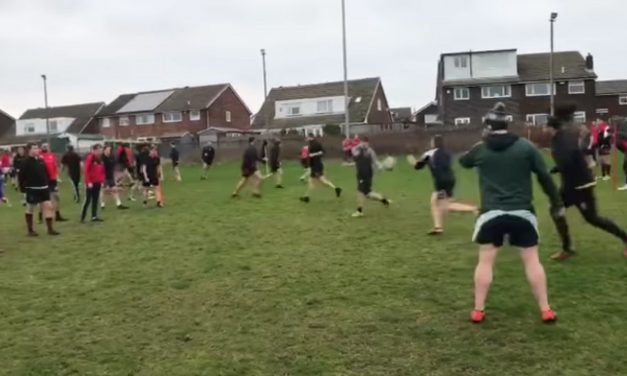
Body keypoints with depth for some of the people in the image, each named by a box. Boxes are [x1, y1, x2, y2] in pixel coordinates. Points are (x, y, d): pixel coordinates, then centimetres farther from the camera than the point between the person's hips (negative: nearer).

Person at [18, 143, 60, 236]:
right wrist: (23, 188, -13)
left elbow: (46, 173, 18)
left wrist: (47, 184, 15)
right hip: (31, 190, -6)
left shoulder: (41, 160, 10)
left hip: (43, 188, 6)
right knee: (30, 209, 6)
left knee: (49, 206, -1)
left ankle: (50, 229, 3)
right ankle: (30, 230, 16)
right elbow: (21, 177, -11)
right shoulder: (25, 162, -10)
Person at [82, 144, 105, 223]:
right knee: (88, 200, -4)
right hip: (91, 183, -7)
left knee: (96, 200, 10)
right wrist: (88, 182, -18)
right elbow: (86, 171, -16)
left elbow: (102, 171, 16)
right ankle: (82, 217, 3)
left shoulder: (100, 158, 12)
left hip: (98, 183, 7)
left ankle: (94, 216, 15)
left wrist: (102, 181, 10)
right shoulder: (90, 157, -11)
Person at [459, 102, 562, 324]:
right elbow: (545, 177, 2)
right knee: (532, 260, 8)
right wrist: (557, 203, 12)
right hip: (522, 213, 0)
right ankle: (546, 310, 12)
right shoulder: (525, 146, 0)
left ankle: (478, 311, 11)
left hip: (492, 214, 0)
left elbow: (463, 162, 23)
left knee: (485, 261, 8)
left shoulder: (480, 150, 1)